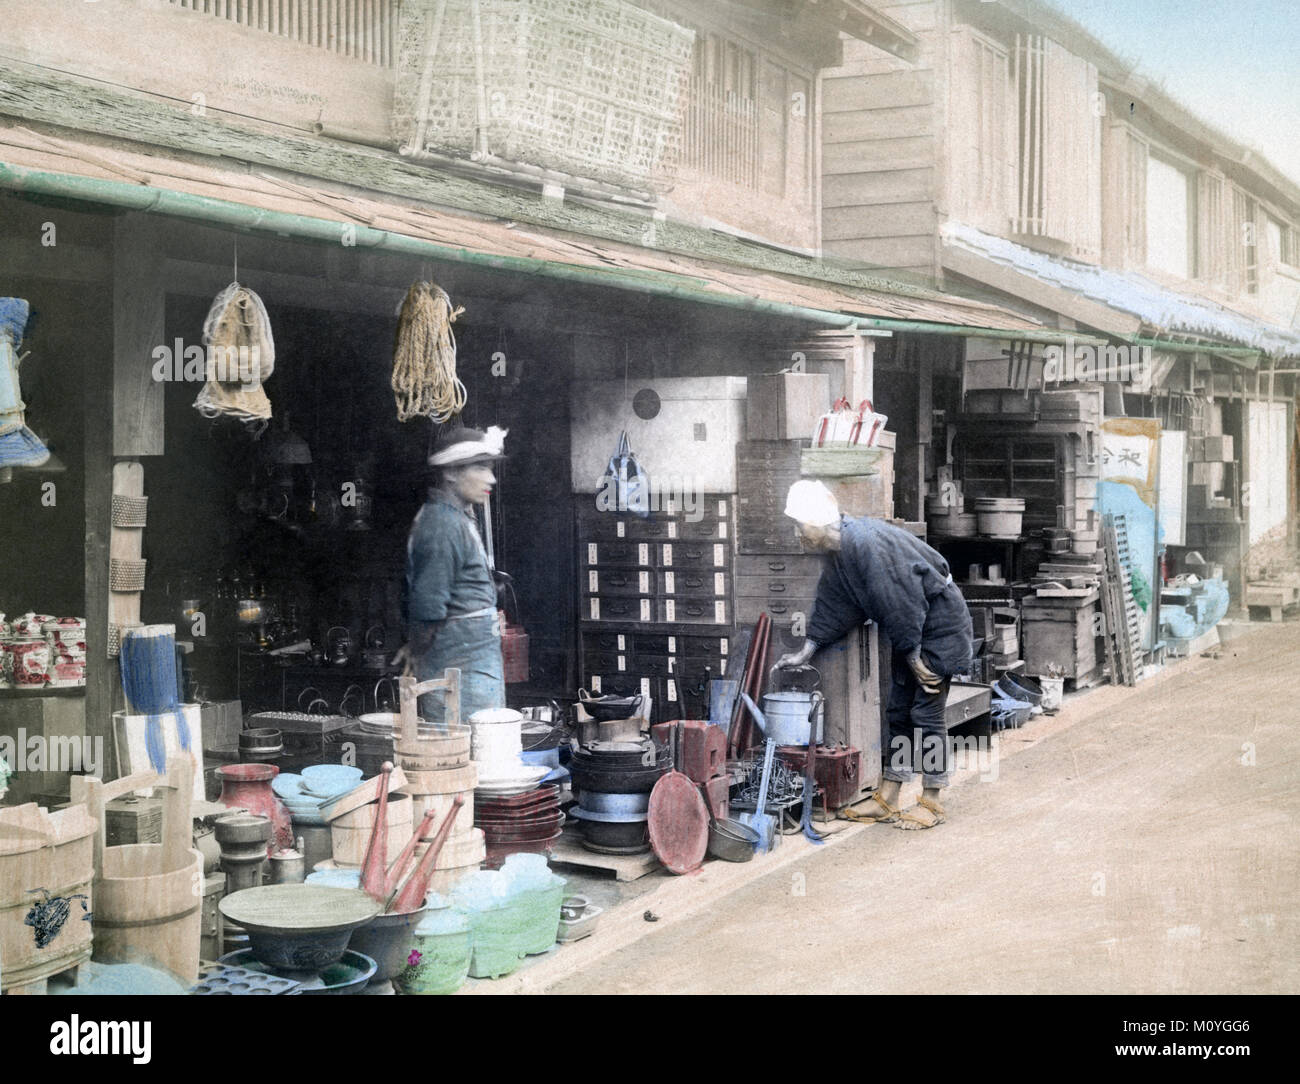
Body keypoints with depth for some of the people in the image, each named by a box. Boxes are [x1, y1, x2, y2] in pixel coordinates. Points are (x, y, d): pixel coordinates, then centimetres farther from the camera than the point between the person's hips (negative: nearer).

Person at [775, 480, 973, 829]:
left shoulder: (867, 543, -27)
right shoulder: (840, 555, 4)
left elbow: (900, 603, -26)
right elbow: (833, 607, 14)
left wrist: (914, 656, -20)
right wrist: (807, 650, 13)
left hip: (938, 624, -10)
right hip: (912, 632, 10)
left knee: (925, 712, -7)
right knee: (898, 712, 10)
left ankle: (931, 803, 2)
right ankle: (887, 800, 16)